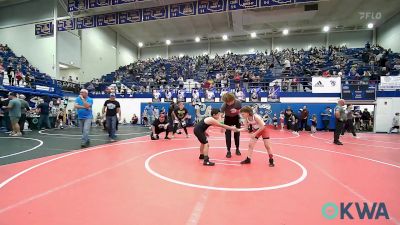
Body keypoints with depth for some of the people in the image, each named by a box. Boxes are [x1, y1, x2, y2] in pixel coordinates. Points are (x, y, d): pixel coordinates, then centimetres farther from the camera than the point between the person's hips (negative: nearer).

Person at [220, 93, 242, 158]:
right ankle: (228, 151, 6)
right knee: (228, 135, -5)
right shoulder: (224, 105, -32)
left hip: (236, 118, 1)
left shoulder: (238, 102, -28)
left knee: (237, 134, 6)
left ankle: (237, 149, 25)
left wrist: (236, 111, -35)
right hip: (228, 118, -1)